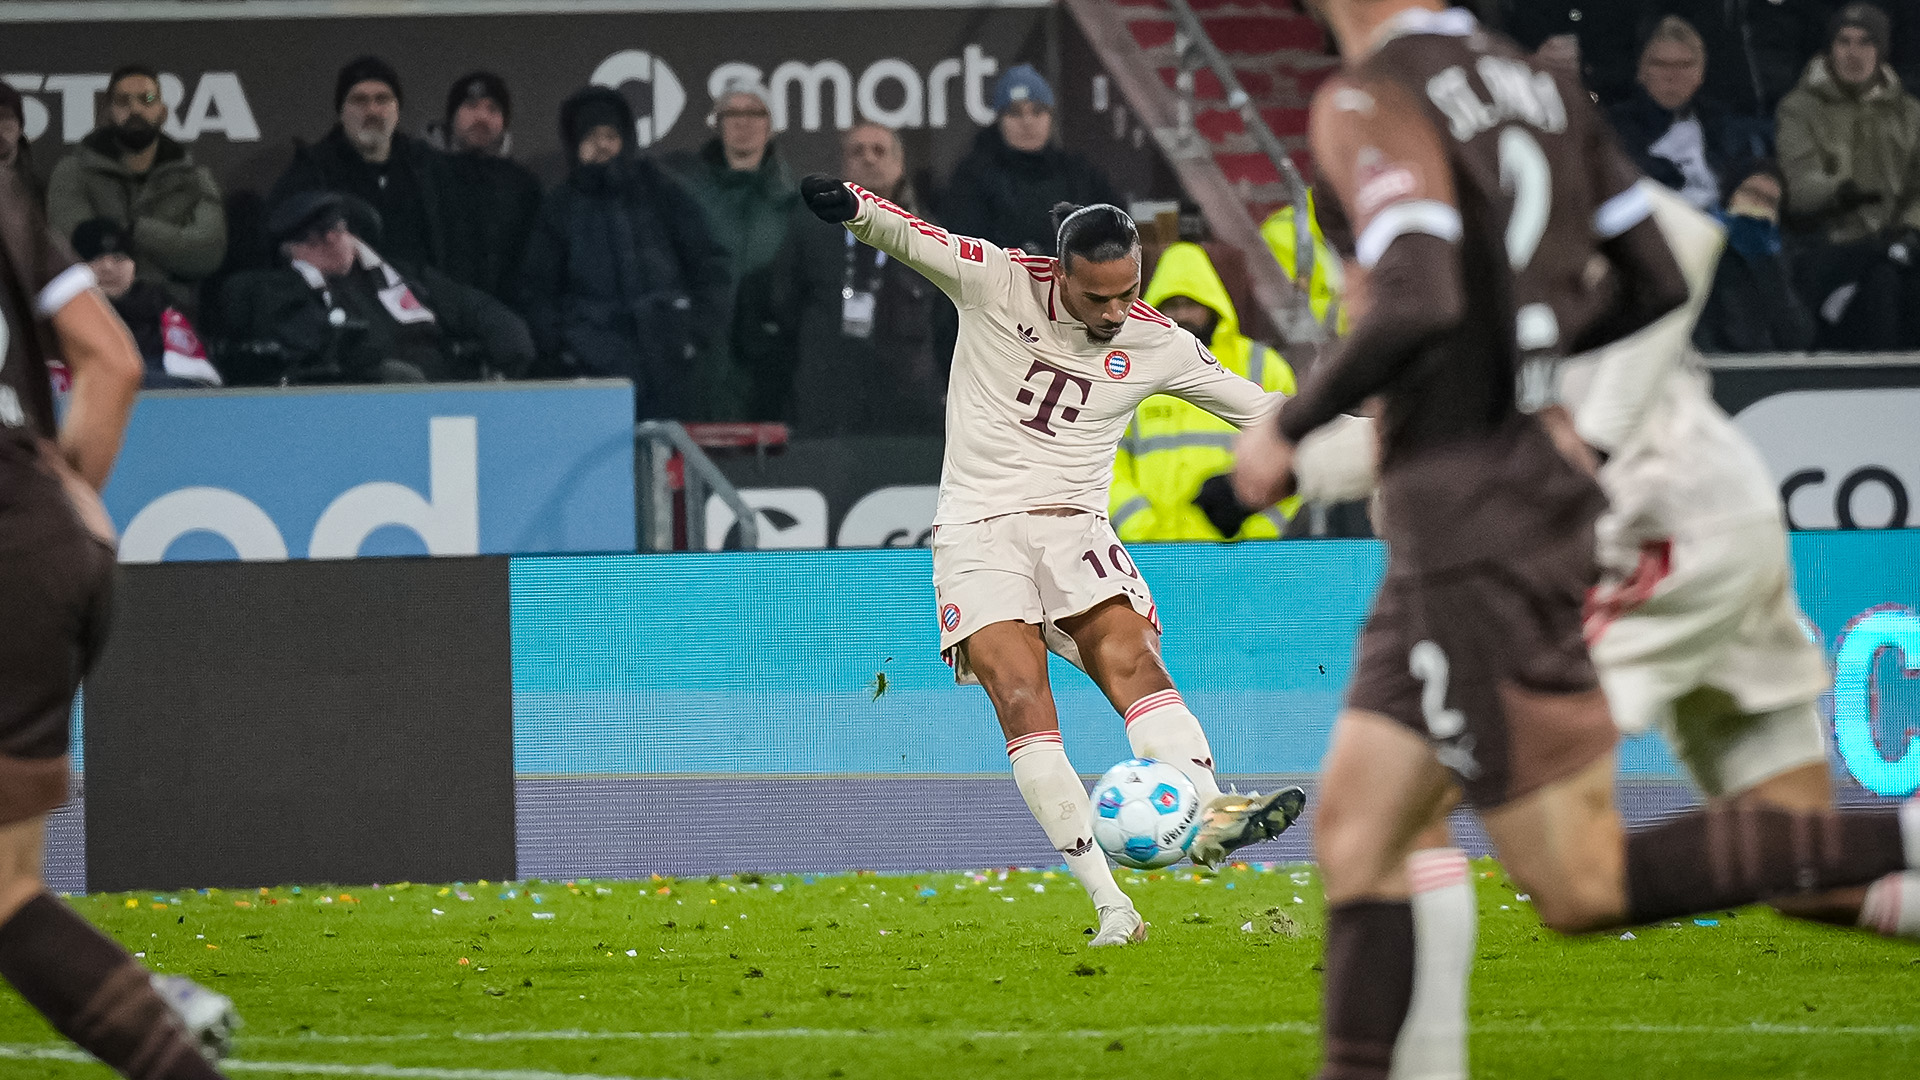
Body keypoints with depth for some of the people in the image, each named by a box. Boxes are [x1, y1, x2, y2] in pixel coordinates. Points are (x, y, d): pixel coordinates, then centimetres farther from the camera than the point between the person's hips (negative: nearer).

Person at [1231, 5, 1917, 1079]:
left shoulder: (1370, 103, -14)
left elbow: (1418, 305, -27)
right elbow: (1659, 283, 14)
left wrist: (1289, 429, -12)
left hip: (1468, 526, -9)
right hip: (1546, 477, 9)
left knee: (1583, 888, -6)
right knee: (1356, 828, 12)